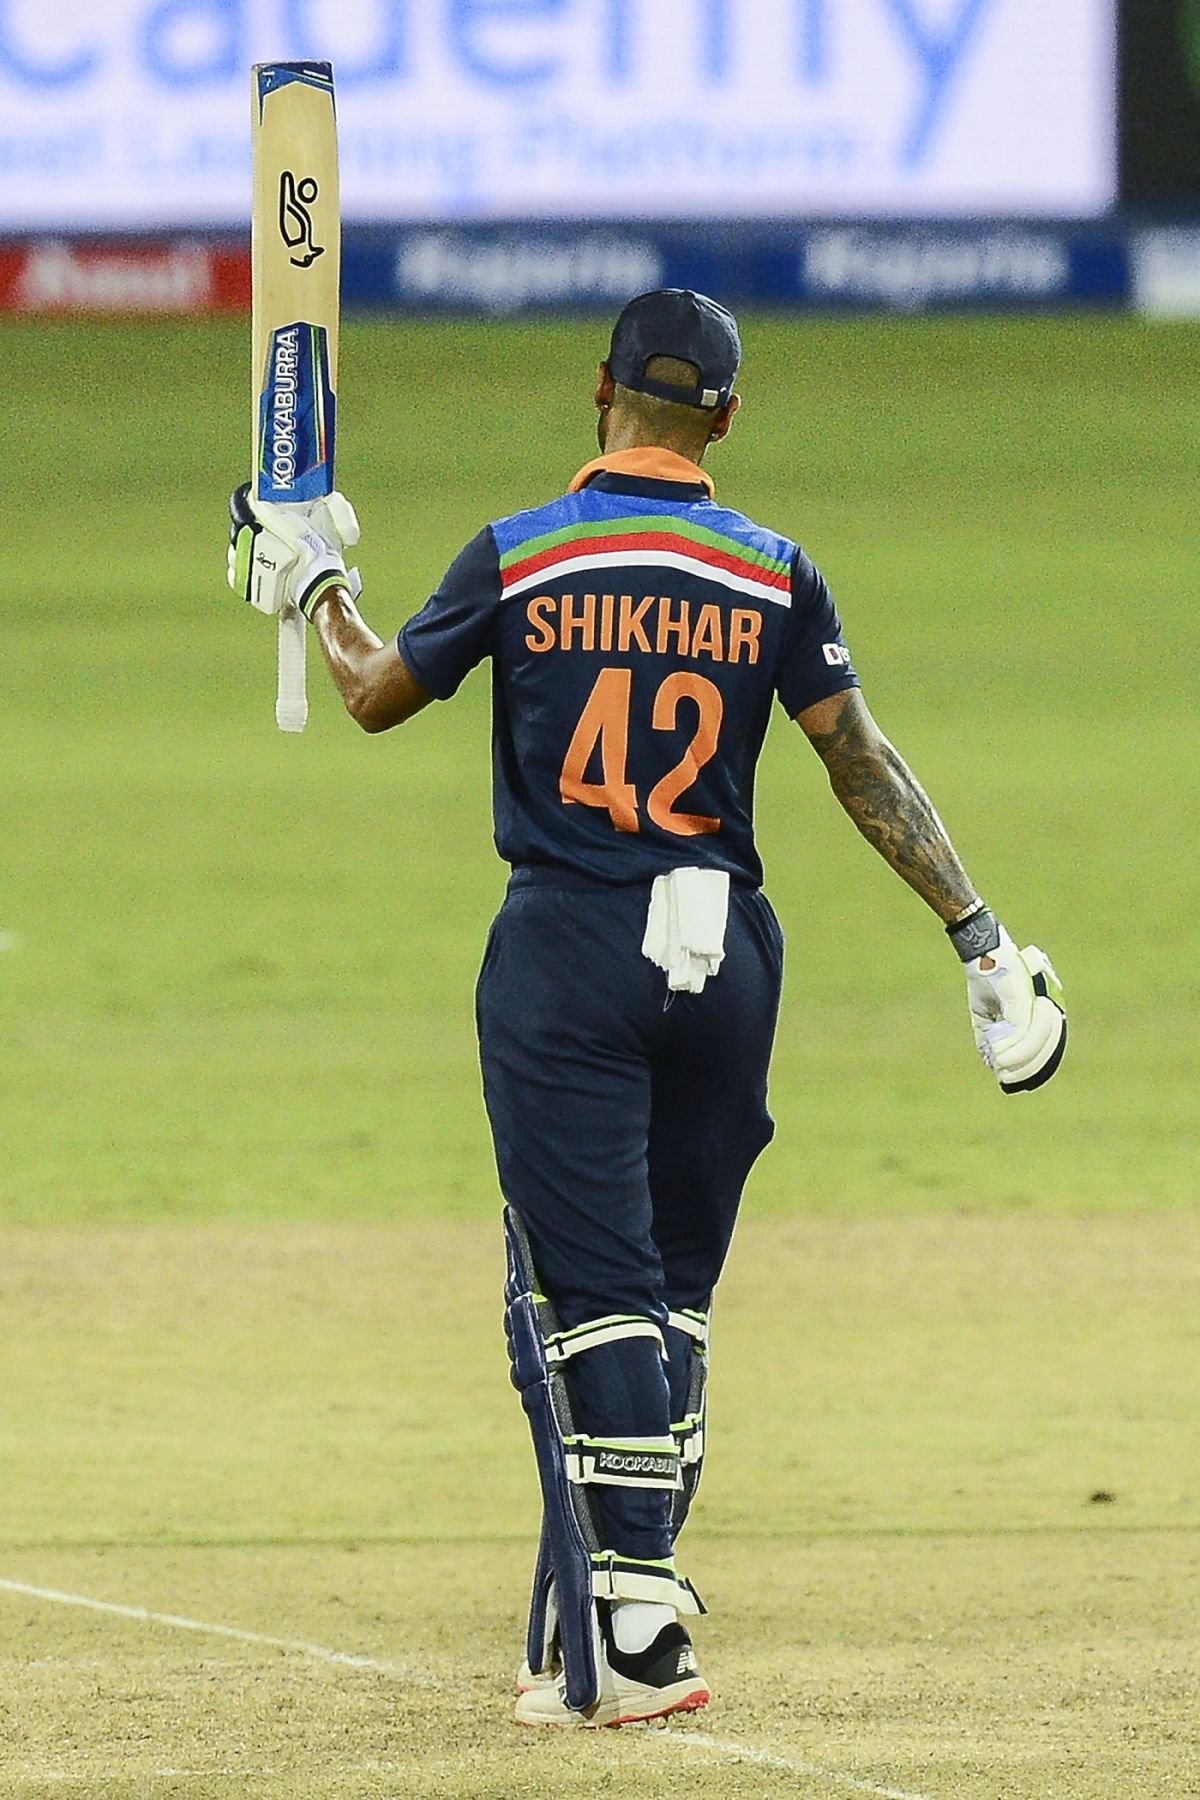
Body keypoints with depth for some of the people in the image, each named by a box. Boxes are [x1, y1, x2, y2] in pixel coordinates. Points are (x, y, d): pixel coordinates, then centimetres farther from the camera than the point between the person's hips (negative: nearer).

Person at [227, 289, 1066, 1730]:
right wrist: (977, 933, 1)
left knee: (594, 1293, -4)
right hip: (722, 958, 3)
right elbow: (863, 765, -2)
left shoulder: (519, 560, -4)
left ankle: (629, 1628, -14)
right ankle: (598, 1624, 15)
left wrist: (312, 582, 27)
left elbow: (374, 693, 9)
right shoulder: (771, 576, 1)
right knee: (672, 1293, 12)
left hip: (565, 957, -3)